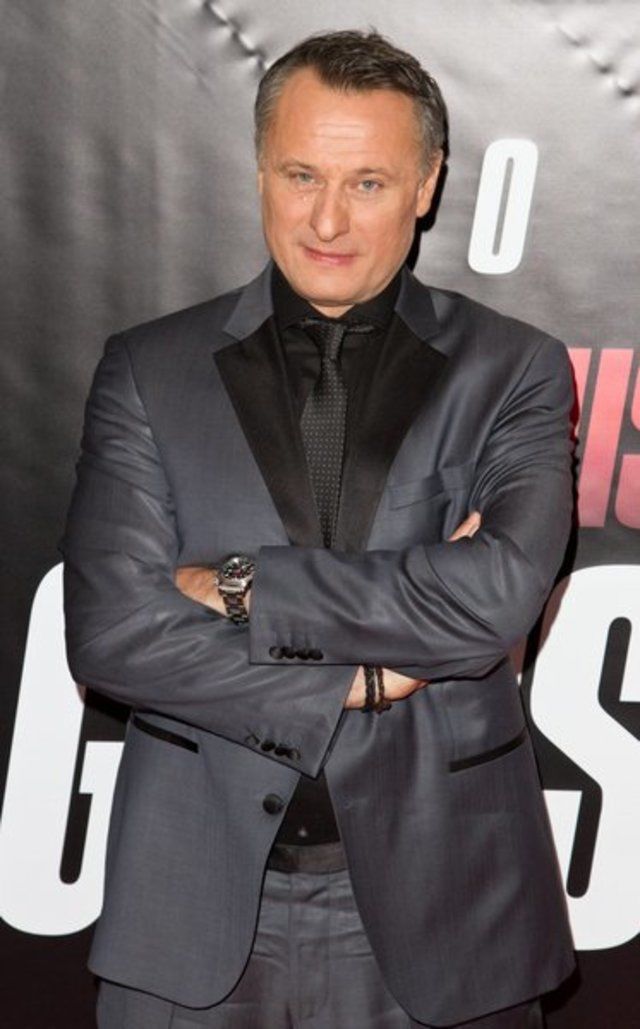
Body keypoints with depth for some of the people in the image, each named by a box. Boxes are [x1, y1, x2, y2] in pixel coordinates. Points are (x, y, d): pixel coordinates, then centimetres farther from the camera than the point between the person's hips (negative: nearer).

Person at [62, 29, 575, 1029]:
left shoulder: (513, 372, -1)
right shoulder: (147, 371, 1)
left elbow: (496, 601, -17)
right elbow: (110, 634, -10)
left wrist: (237, 585, -13)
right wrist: (363, 680, -13)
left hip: (432, 908, 0)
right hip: (197, 910, 1)